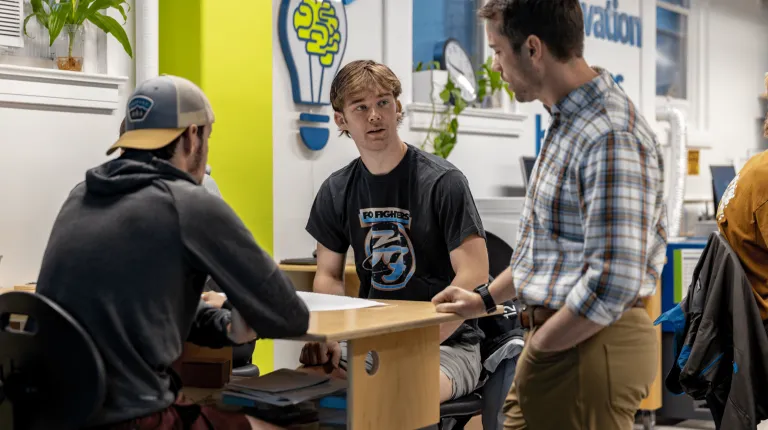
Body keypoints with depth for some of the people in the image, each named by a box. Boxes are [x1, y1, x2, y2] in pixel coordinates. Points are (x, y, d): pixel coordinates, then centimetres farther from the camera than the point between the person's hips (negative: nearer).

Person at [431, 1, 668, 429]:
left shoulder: (611, 137, -23)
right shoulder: (568, 121, 10)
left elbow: (613, 284, -27)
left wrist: (537, 346, -16)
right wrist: (487, 298, 21)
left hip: (589, 345, -9)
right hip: (557, 337, 9)